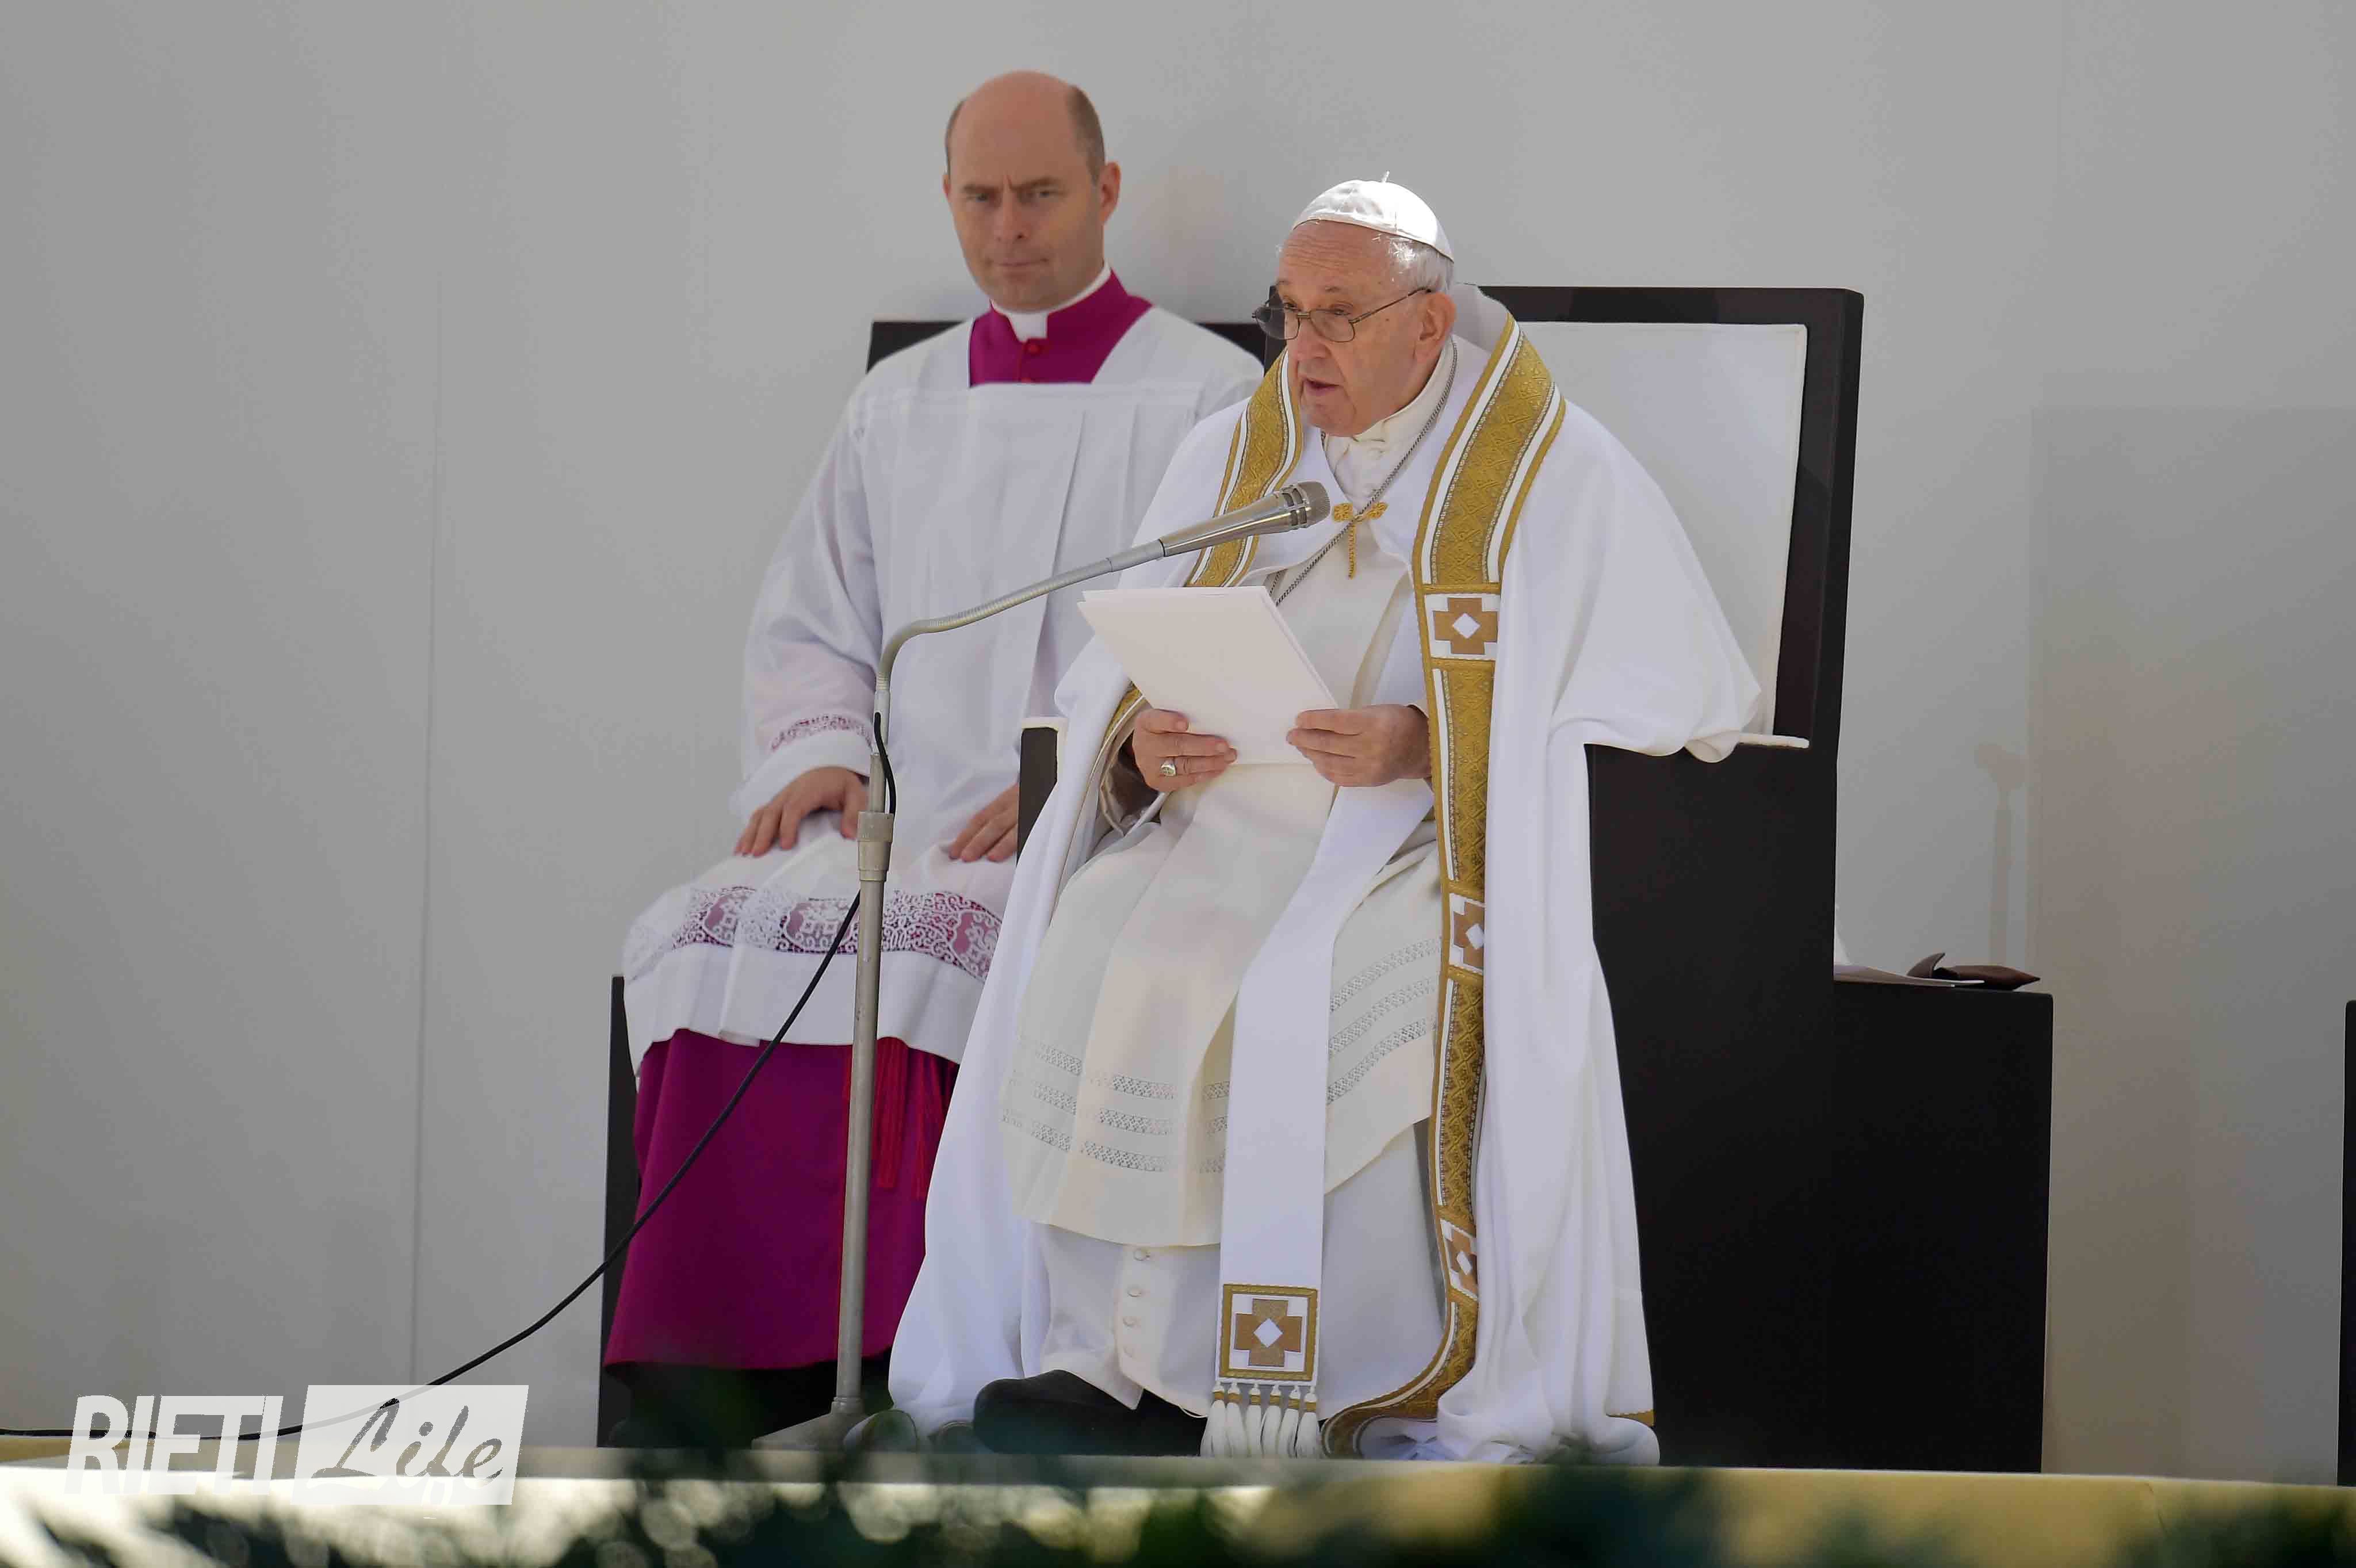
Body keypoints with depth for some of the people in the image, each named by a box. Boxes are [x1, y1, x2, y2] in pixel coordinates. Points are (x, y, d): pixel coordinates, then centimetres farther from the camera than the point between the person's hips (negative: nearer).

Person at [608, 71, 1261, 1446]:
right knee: (706, 940, -24)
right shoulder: (902, 405, 22)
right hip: (902, 818, 5)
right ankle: (702, 1400, -26)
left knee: (919, 953, -35)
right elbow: (807, 627, 23)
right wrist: (816, 752, 1)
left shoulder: (1213, 399, 5)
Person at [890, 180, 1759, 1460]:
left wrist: (1429, 747, -14)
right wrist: (1143, 745, -8)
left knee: (1310, 994, -34)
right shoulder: (1226, 458, 16)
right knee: (1088, 954, -26)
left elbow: (1679, 699, -4)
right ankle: (1118, 1356, -21)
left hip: (1441, 853, -4)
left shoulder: (1558, 477, 2)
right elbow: (1108, 689, 18)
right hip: (1227, 827, 4)